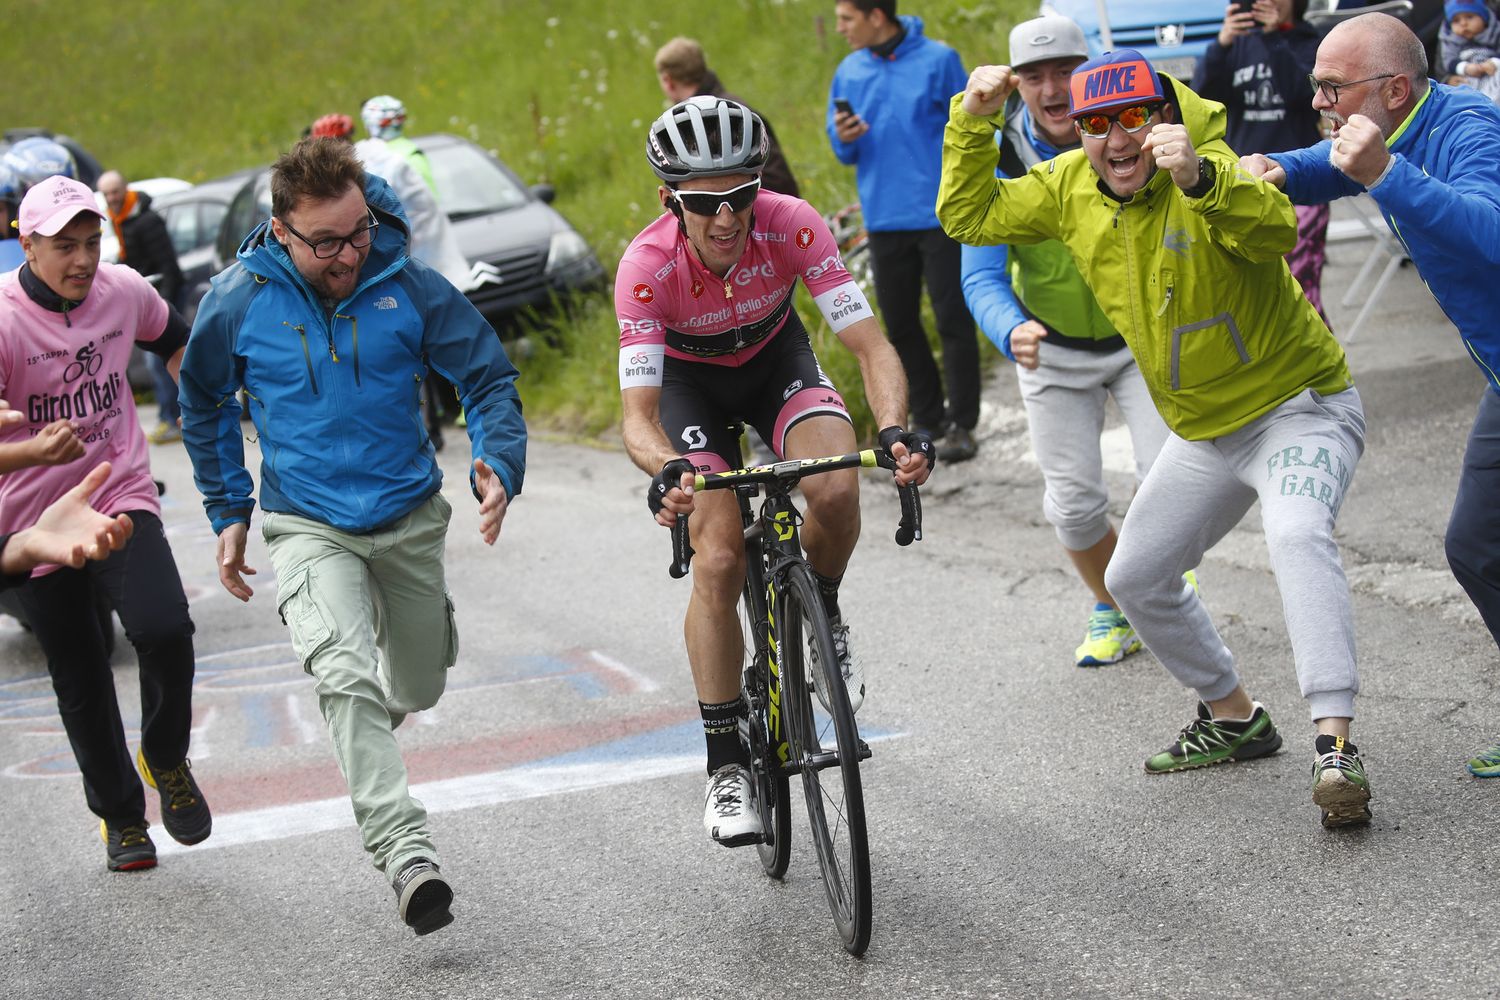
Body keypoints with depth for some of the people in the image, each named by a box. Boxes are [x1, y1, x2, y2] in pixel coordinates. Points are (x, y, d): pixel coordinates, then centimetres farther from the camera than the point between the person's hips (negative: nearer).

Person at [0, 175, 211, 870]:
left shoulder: (123, 292, -4)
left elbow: (173, 339, 21)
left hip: (123, 499, 2)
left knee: (164, 629, -23)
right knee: (81, 685, 9)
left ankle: (167, 760, 5)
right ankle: (121, 817, 30)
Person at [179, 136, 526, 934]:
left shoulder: (408, 286, -12)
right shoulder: (238, 301, -11)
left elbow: (489, 376, -2)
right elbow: (203, 403, 8)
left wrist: (499, 464, -19)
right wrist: (228, 512, 9)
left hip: (409, 517, 2)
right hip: (308, 526, -2)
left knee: (417, 688, 18)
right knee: (345, 676, -25)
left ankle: (370, 728, 55)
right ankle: (405, 854, -32)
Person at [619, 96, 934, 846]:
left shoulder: (791, 225, -32)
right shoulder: (646, 266, -34)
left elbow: (869, 344, -33)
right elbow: (637, 414, -36)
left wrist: (895, 430, -52)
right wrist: (666, 470, -58)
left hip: (775, 357, 1)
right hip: (689, 380, -1)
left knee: (836, 491, -28)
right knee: (719, 561, -15)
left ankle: (821, 615, 6)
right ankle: (726, 764, -3)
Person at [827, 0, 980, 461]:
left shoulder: (938, 60, -6)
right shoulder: (849, 72, 7)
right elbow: (846, 154, 13)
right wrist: (844, 140, -10)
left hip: (940, 216, -5)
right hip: (884, 220, 5)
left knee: (953, 322, -2)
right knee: (900, 325, 10)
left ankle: (962, 425, 5)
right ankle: (928, 418, 23)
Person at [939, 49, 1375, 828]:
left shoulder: (1216, 175, -24)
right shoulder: (1070, 188, -2)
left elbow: (1275, 229, -45)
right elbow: (970, 217, 5)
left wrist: (1198, 178, -62)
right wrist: (973, 122, -9)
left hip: (1299, 407, -8)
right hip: (1204, 434, 8)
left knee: (1297, 534, -35)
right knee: (1136, 579, 15)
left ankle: (1336, 745, -40)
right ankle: (1234, 719, 35)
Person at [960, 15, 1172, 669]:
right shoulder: (998, 161, -19)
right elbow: (982, 278, -21)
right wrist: (1012, 332, -44)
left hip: (1142, 336, -1)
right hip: (1054, 350, 1)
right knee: (1074, 502, 0)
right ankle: (1112, 610, 29)